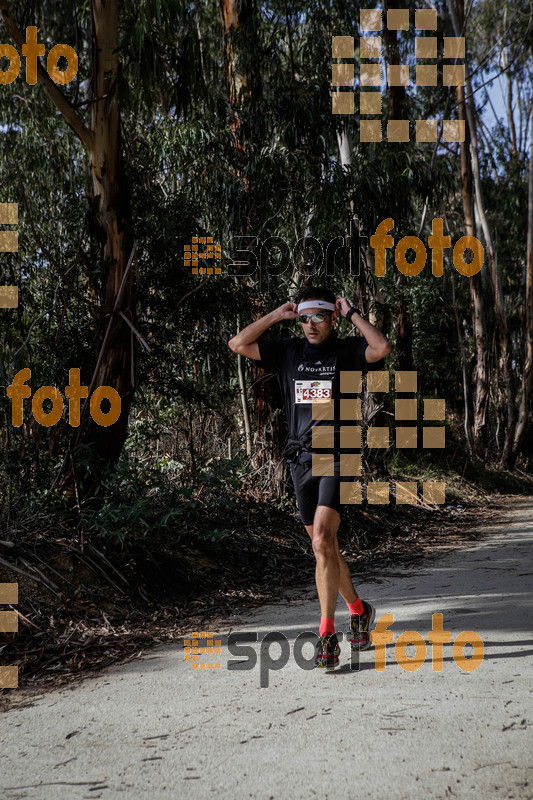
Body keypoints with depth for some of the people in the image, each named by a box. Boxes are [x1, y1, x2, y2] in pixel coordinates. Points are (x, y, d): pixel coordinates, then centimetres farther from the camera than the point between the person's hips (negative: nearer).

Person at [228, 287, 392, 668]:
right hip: (302, 460, 5)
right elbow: (238, 344, 7)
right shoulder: (288, 352, 11)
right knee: (325, 547, 13)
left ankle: (327, 635, -17)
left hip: (338, 457, -5)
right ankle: (359, 611, 35)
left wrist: (352, 314, -9)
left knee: (322, 540, -19)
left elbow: (383, 347, -20)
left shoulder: (347, 351, 0)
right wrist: (276, 315, 5)